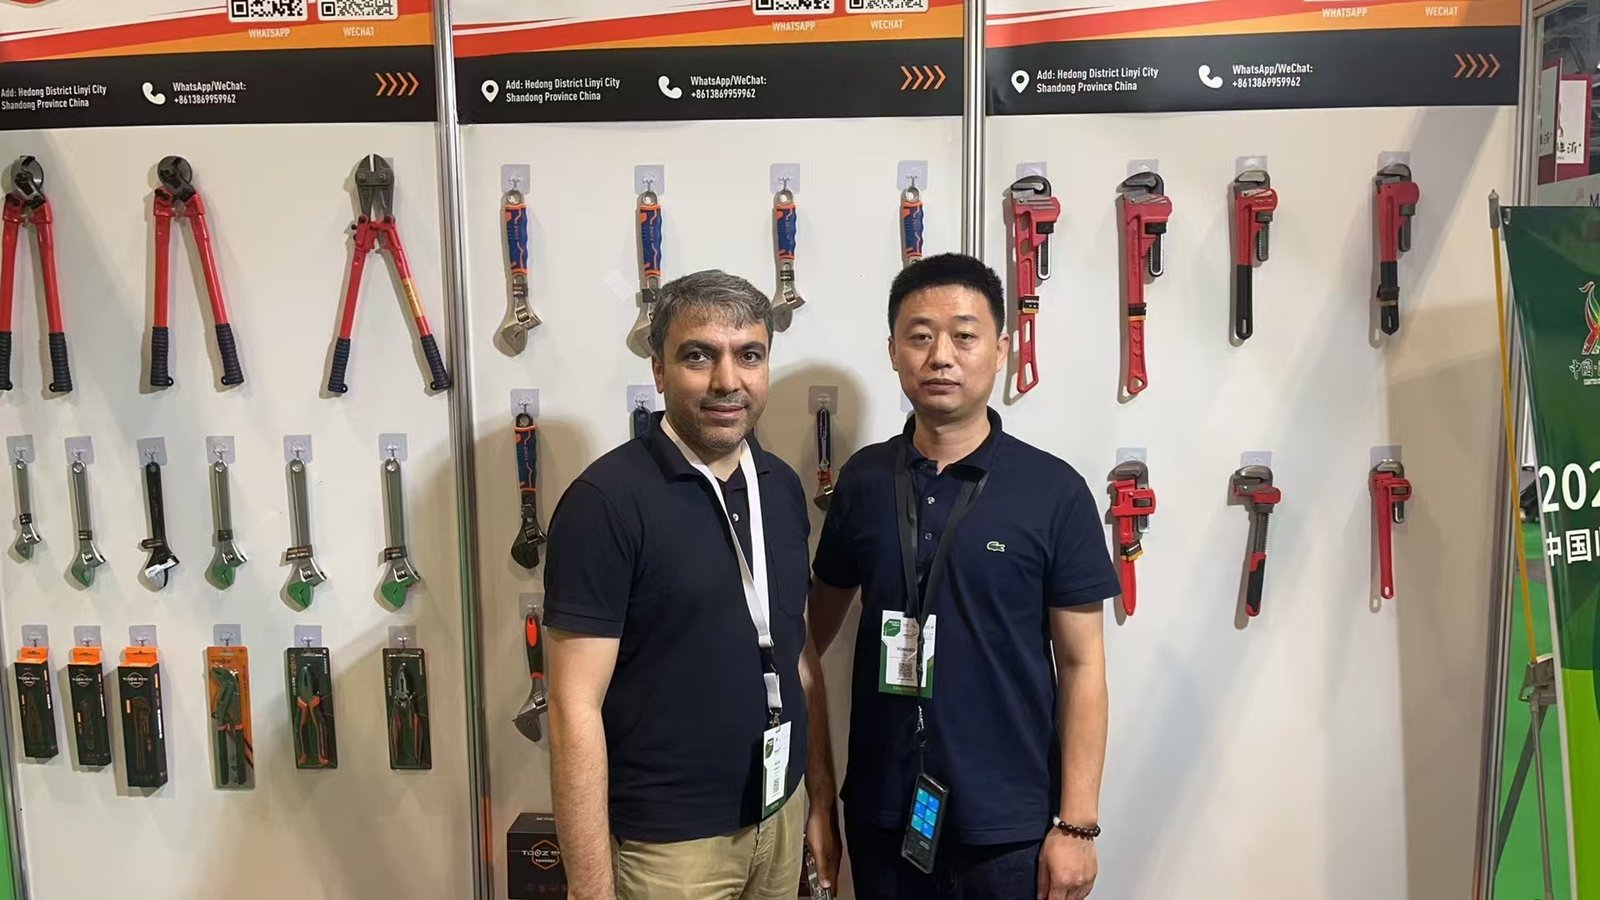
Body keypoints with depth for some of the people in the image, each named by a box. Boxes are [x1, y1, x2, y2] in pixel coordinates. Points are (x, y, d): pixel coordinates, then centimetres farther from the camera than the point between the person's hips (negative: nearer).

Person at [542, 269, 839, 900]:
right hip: (668, 840, -6)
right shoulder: (606, 500, -18)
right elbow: (575, 709, -18)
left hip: (780, 815, 6)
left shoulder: (782, 486, 1)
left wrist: (822, 790, 9)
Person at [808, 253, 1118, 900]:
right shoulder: (862, 479, 0)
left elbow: (1081, 664, -7)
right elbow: (824, 611, 10)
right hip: (880, 810, 3)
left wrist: (1076, 823, -8)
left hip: (1010, 823, -2)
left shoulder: (1054, 492, -9)